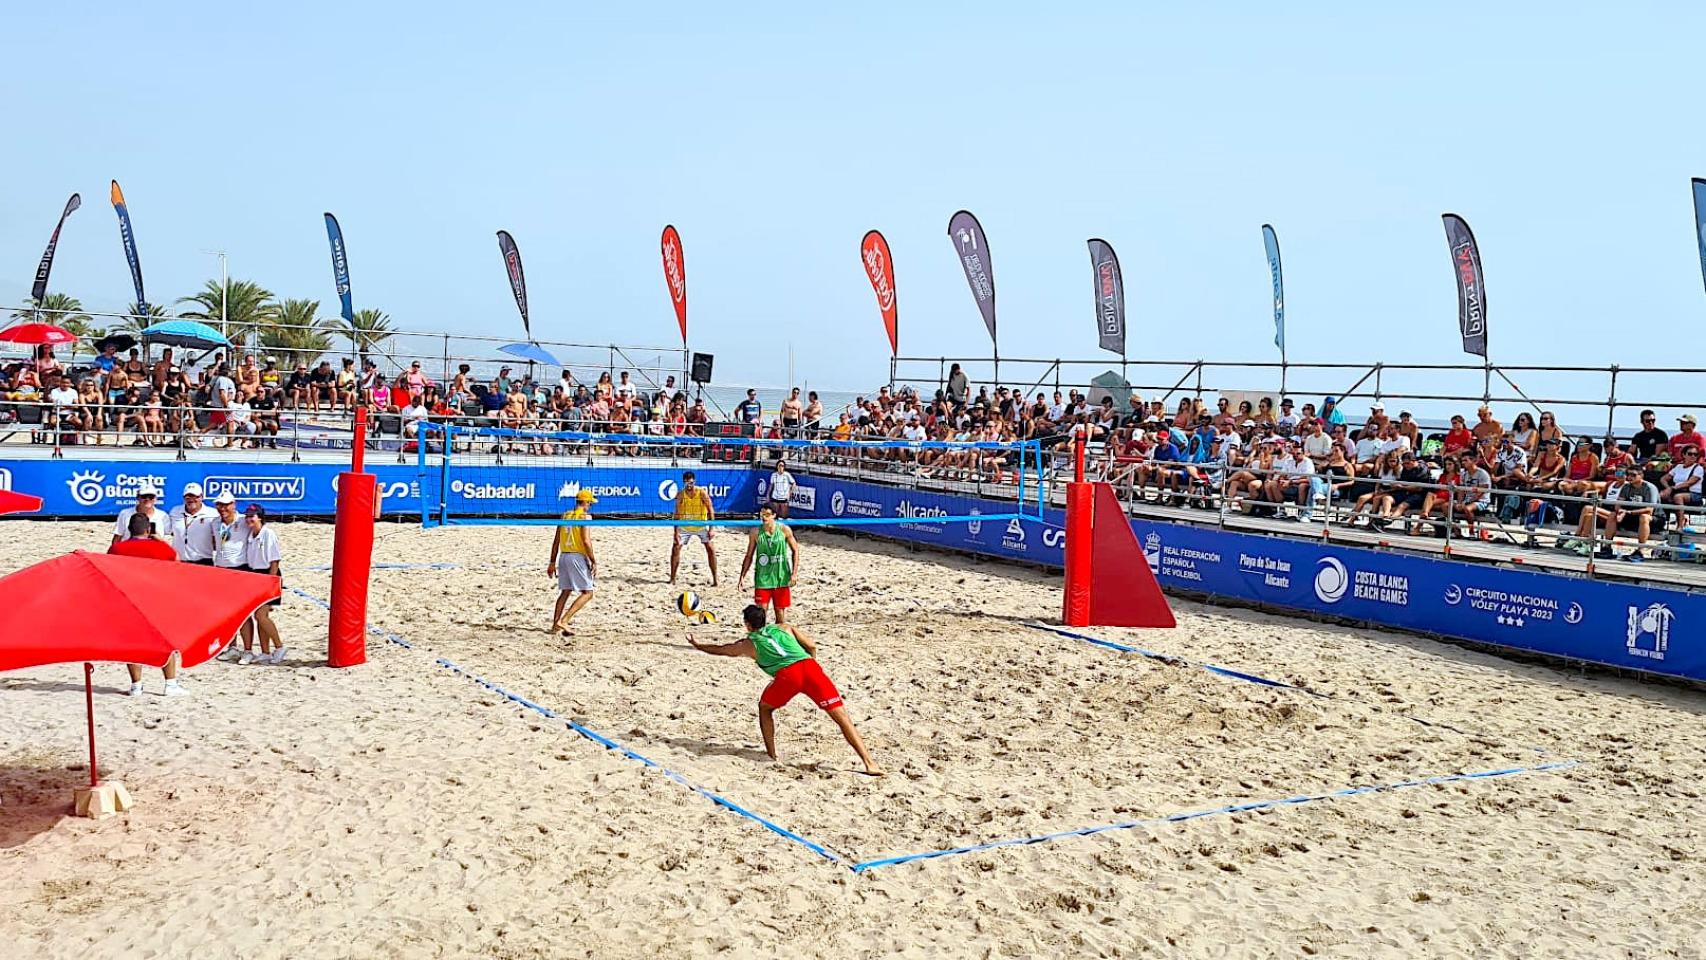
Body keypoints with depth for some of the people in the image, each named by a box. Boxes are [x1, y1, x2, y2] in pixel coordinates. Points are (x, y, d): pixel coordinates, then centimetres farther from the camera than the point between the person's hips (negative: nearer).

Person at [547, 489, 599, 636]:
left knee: (565, 592, 16)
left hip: (563, 556, 7)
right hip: (578, 556, -7)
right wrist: (594, 562, -13)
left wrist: (552, 562, 17)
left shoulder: (565, 516, 14)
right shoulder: (585, 516, -6)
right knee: (587, 593, -2)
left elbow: (556, 541, 13)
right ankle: (563, 621, -14)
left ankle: (555, 625, 11)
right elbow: (586, 540, -16)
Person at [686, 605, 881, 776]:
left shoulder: (747, 644, 28)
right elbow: (812, 647, 24)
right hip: (810, 666, 2)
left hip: (787, 675, -2)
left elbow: (719, 650, 44)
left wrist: (696, 645, 61)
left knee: (764, 708, 29)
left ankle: (771, 755, 26)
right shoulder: (784, 627, 33)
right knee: (842, 717, -2)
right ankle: (868, 762, -12)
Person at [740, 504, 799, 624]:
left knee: (781, 612, 8)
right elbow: (749, 556, 6)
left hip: (781, 578, 0)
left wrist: (793, 574, -4)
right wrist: (742, 576, -1)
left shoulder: (784, 530, -4)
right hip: (762, 578, 0)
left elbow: (795, 551, 4)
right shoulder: (755, 532, -2)